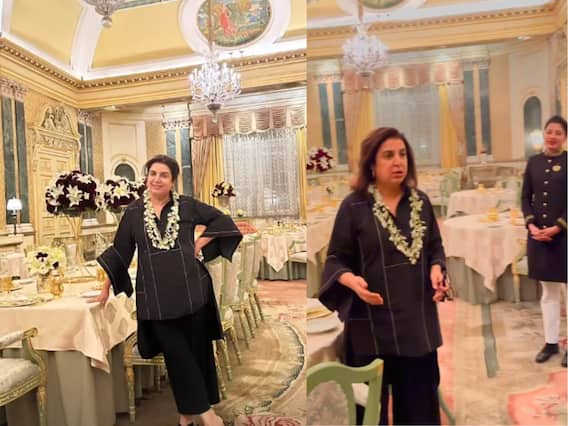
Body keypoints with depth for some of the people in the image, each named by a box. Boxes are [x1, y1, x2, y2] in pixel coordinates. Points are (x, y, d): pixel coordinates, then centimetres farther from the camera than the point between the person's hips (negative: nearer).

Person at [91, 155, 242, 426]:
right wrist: (106, 289, 8)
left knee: (198, 349, 9)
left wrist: (200, 244, -3)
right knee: (175, 353, 3)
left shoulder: (187, 205, 1)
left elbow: (221, 220, 8)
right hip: (156, 296, 0)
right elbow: (119, 252, 8)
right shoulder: (133, 213, 4)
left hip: (191, 290, 0)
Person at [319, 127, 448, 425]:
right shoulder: (354, 206, -8)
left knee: (420, 402, 17)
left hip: (417, 319, 4)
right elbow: (336, 259, -5)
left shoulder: (420, 201, 5)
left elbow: (436, 247, 14)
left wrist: (436, 270, -6)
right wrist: (351, 280, -25)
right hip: (371, 322, -4)